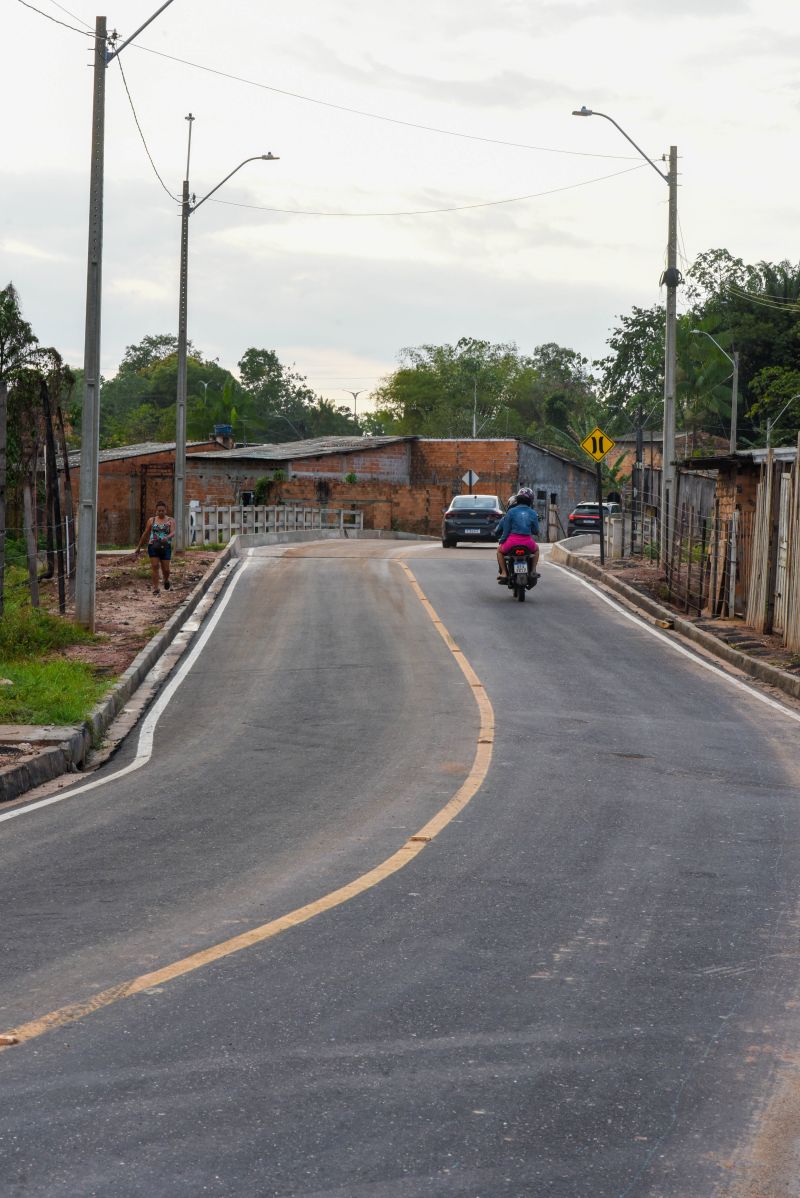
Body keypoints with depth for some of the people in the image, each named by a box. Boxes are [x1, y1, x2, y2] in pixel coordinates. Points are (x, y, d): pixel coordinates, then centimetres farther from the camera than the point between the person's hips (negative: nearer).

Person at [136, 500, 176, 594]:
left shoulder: (170, 521, 4)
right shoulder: (152, 520, 8)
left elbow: (173, 533, -10)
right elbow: (145, 534, 13)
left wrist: (167, 537, -32)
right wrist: (139, 546, 16)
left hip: (165, 547, 0)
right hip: (153, 546, 0)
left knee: (165, 568, 2)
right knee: (154, 567, -10)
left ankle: (166, 580, 35)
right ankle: (155, 588, -8)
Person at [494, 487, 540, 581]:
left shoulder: (511, 512, 1)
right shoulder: (533, 513, 6)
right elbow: (536, 531, 10)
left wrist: (501, 541, 15)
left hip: (512, 541, -2)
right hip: (528, 542, 2)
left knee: (499, 550, 28)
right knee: (536, 548, 36)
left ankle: (503, 573, 14)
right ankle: (533, 571, 25)